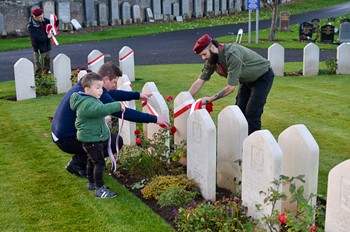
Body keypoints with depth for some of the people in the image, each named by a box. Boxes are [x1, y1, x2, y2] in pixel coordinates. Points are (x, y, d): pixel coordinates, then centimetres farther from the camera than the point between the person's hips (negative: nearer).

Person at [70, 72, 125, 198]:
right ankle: (100, 189, -5)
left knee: (92, 161, 22)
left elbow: (99, 110, 29)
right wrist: (118, 105, -37)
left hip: (96, 137, 11)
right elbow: (101, 109, -43)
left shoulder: (92, 100, 10)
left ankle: (92, 183, 36)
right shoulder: (87, 103, -26)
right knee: (99, 163, -9)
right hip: (91, 139, -11)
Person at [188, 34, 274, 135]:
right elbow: (200, 81, -5)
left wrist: (210, 99, -30)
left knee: (252, 114, -14)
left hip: (262, 77, -8)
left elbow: (231, 87, -34)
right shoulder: (211, 60, -12)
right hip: (247, 79, 8)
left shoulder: (231, 55, -37)